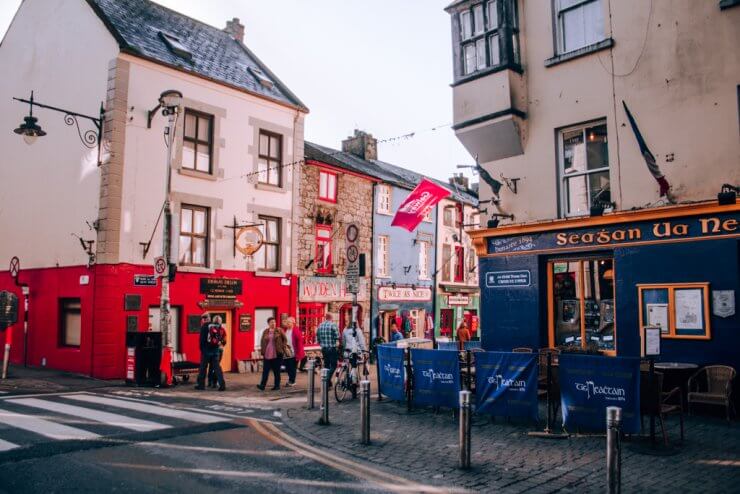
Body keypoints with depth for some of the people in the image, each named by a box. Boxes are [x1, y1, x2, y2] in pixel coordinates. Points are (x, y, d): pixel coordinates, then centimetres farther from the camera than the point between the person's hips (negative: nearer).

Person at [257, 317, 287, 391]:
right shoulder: (265, 332, 7)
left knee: (276, 370, 5)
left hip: (277, 354, -2)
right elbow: (262, 342, 12)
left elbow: (284, 340, 5)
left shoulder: (279, 331, 0)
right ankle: (262, 385, -2)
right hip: (267, 354, 2)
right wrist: (262, 351, 5)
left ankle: (277, 385, 13)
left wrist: (283, 347, -3)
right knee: (265, 370, -2)